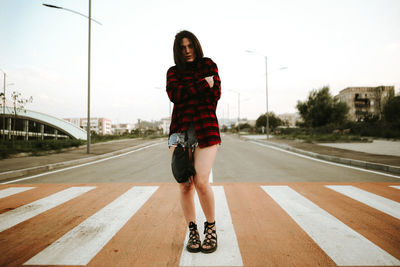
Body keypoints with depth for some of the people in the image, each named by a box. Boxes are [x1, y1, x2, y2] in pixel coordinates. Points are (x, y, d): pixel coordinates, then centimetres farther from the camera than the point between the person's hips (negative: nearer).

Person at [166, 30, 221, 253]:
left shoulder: (209, 65, 14)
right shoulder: (173, 72, 17)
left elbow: (216, 93, -1)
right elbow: (173, 94, -4)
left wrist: (187, 92, 0)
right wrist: (202, 84, -4)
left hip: (205, 130, -2)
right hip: (180, 132, 3)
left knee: (201, 182, -13)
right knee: (185, 185, 0)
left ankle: (211, 228, 11)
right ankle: (192, 231, 17)